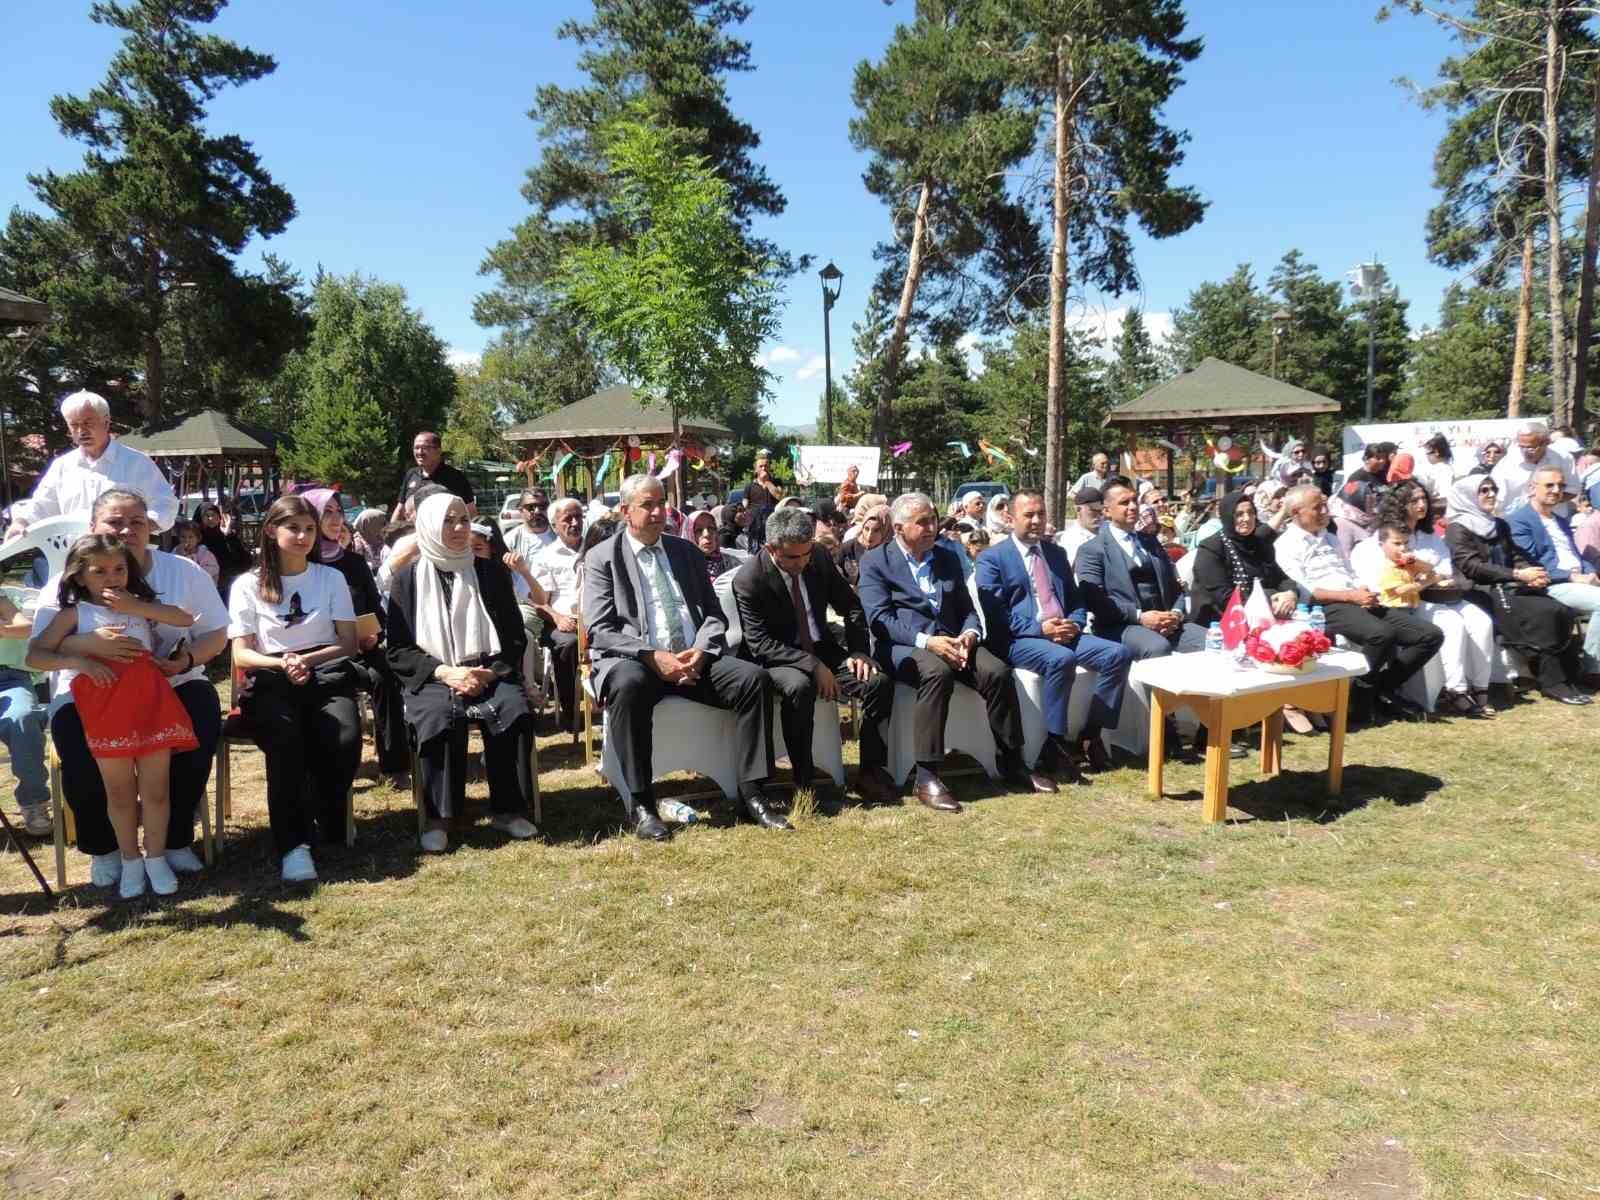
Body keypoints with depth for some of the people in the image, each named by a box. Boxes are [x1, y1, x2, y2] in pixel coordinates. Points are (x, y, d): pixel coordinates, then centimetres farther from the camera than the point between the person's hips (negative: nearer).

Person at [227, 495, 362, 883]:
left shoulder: (332, 578, 15)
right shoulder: (248, 585, 11)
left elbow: (348, 645, 10)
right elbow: (241, 655, 6)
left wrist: (306, 660, -9)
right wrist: (281, 664, -15)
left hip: (325, 675, 1)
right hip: (271, 680, -1)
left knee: (345, 741, -31)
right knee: (285, 738, -36)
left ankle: (326, 823, -2)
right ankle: (293, 843, -31)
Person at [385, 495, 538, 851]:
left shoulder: (491, 571, 11)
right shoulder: (408, 578, 6)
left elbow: (514, 638, 11)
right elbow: (398, 650, 3)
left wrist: (488, 673, -8)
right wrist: (445, 672, -14)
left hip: (488, 672, 1)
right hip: (432, 678, -1)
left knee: (515, 711, -30)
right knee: (439, 717, -34)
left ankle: (508, 809, -18)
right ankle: (436, 817, -23)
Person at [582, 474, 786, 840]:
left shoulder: (687, 551, 16)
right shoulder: (602, 558, 3)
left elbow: (713, 614, 13)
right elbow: (600, 631, -7)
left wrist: (700, 651, -9)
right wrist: (652, 656, -20)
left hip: (694, 659, 4)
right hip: (634, 661, -4)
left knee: (753, 677, -21)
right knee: (629, 685, -38)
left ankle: (752, 792, -16)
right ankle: (640, 804, -27)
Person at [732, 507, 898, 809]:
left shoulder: (820, 558, -4)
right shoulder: (748, 578, -18)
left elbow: (851, 607, 8)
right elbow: (760, 643, -21)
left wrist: (859, 651, -8)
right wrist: (812, 665, -30)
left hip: (823, 651, 5)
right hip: (776, 660, -5)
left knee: (879, 681, -19)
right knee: (800, 686, -38)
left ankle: (870, 772, -7)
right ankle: (804, 781, -23)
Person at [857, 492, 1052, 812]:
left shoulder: (948, 557, 18)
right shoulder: (875, 561, 2)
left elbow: (967, 609, 17)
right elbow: (879, 619, -9)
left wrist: (969, 633, -8)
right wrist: (926, 641, -22)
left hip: (950, 640, 5)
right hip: (902, 646, -5)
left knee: (998, 671, -21)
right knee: (937, 672, -36)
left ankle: (1012, 764, -6)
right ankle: (927, 776, -32)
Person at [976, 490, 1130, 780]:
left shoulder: (1056, 553, 20)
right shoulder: (992, 559, 1)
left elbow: (1076, 600, 21)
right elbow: (995, 614, -10)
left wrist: (1074, 623, -3)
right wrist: (1039, 628, -19)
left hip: (1063, 633, 6)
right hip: (1018, 640, -6)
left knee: (1117, 654, -16)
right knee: (1061, 659, -36)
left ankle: (1090, 734, -6)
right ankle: (1055, 745, -23)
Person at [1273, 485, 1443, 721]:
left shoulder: (1329, 538, 26)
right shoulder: (1286, 545, 0)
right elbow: (1303, 592, -10)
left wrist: (1363, 591, 0)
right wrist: (1351, 596, -14)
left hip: (1359, 603, 8)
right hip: (1327, 607, -8)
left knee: (1431, 635, -5)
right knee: (1382, 634, -36)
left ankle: (1383, 688, 4)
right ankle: (1361, 692, -12)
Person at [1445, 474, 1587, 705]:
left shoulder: (1500, 525, 22)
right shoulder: (1458, 529, -2)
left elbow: (1516, 556, 16)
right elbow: (1472, 566, -13)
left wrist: (1533, 574, -7)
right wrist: (1518, 575, -17)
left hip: (1510, 588, 7)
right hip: (1485, 593, -7)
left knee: (1562, 612, -19)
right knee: (1544, 614, -26)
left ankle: (1566, 677, -16)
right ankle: (1553, 682, -18)